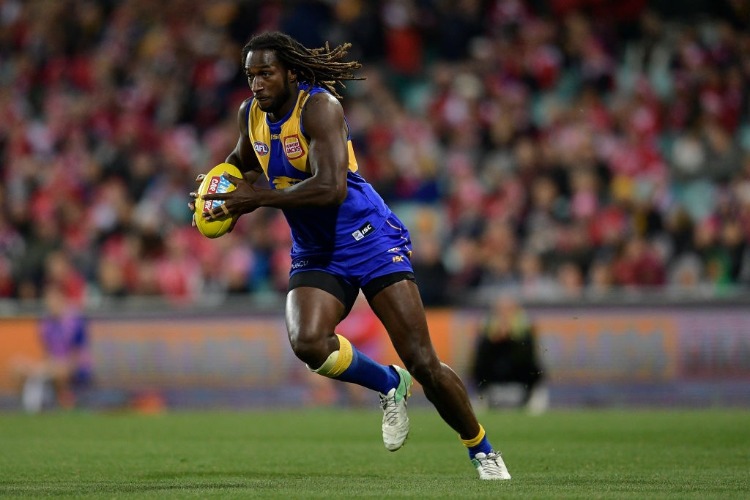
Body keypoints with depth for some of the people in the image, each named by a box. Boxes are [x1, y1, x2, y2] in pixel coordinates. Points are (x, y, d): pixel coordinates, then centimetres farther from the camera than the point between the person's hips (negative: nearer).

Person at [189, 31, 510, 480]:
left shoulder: (318, 106, -18)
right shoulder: (251, 114, 4)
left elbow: (331, 188, -30)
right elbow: (243, 161, 28)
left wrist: (255, 199, -26)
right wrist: (223, 186, 6)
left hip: (370, 239, -6)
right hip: (315, 254, 6)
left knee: (423, 363, -10)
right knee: (308, 342, -27)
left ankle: (482, 451, 12)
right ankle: (390, 385, 2)